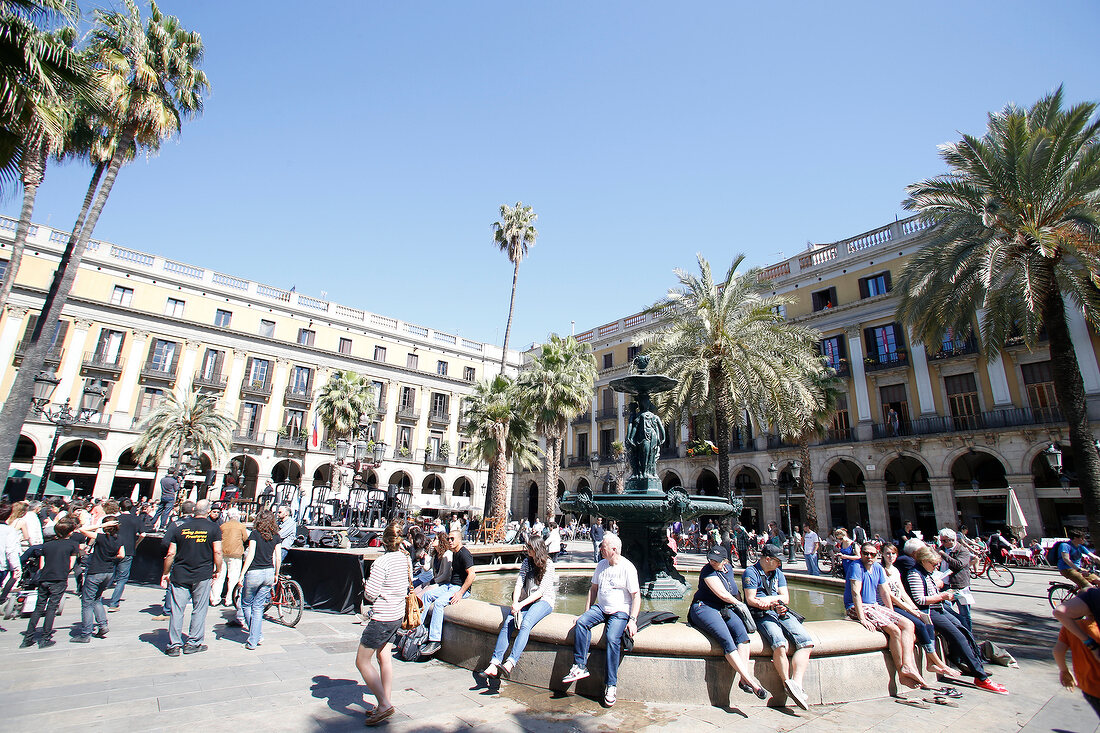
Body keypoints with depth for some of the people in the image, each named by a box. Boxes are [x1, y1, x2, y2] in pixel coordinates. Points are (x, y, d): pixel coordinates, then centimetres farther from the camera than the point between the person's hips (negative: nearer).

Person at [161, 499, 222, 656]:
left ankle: (174, 645, 14)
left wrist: (165, 573, 15)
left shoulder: (180, 527, 2)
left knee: (177, 610, 9)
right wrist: (218, 570, 5)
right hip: (203, 575, -2)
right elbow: (217, 552, -9)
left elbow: (171, 553, 3)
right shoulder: (214, 528, -4)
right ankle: (193, 643, 14)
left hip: (179, 575, 2)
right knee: (199, 610, 8)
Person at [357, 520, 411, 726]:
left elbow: (370, 594, -20)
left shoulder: (381, 562, -23)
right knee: (384, 658, 19)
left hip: (382, 618, -8)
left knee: (362, 661, 6)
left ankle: (384, 705, 5)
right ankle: (386, 704, 28)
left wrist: (366, 584, -1)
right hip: (398, 615, 8)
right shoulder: (406, 559, 0)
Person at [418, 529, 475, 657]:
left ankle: (435, 641, -24)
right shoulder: (454, 553, 15)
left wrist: (460, 593, -24)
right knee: (427, 594, 2)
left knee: (439, 602, -27)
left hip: (461, 588, -10)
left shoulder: (464, 554, -16)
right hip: (450, 585, 10)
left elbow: (471, 574, -24)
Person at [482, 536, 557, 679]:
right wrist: (515, 603, -12)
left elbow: (541, 591, -13)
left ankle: (510, 663, -44)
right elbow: (519, 583, 5)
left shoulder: (548, 564, -7)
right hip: (527, 601, 5)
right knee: (507, 623, -21)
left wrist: (521, 604, -19)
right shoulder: (527, 561, 12)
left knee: (525, 624, -33)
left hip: (544, 601, -5)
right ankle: (494, 663, -27)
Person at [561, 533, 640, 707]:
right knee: (581, 622, -21)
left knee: (612, 638, -29)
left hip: (620, 612, -5)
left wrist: (632, 620, -18)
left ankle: (611, 685, -18)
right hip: (600, 608, 6)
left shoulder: (627, 567, -9)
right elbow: (593, 588, 18)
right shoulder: (601, 565, 10)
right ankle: (579, 667, -15)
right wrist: (586, 612, 13)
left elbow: (636, 595, -9)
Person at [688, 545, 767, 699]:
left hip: (725, 609, 6)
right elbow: (722, 594, -12)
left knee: (740, 630, -24)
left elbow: (735, 590, 28)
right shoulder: (708, 571, -8)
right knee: (726, 639, -29)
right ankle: (749, 680, -32)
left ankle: (744, 678, -33)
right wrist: (738, 603, 2)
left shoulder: (729, 569, 14)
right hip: (704, 608, -6)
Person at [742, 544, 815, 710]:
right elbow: (750, 600, -9)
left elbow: (786, 598, 12)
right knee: (780, 644, -31)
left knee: (807, 642, -17)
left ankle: (797, 683, -19)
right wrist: (774, 605, -19)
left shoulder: (778, 573, 20)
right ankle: (787, 683, -15)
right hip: (761, 615, -6)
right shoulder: (751, 573, -1)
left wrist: (769, 599, -6)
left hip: (782, 613, 6)